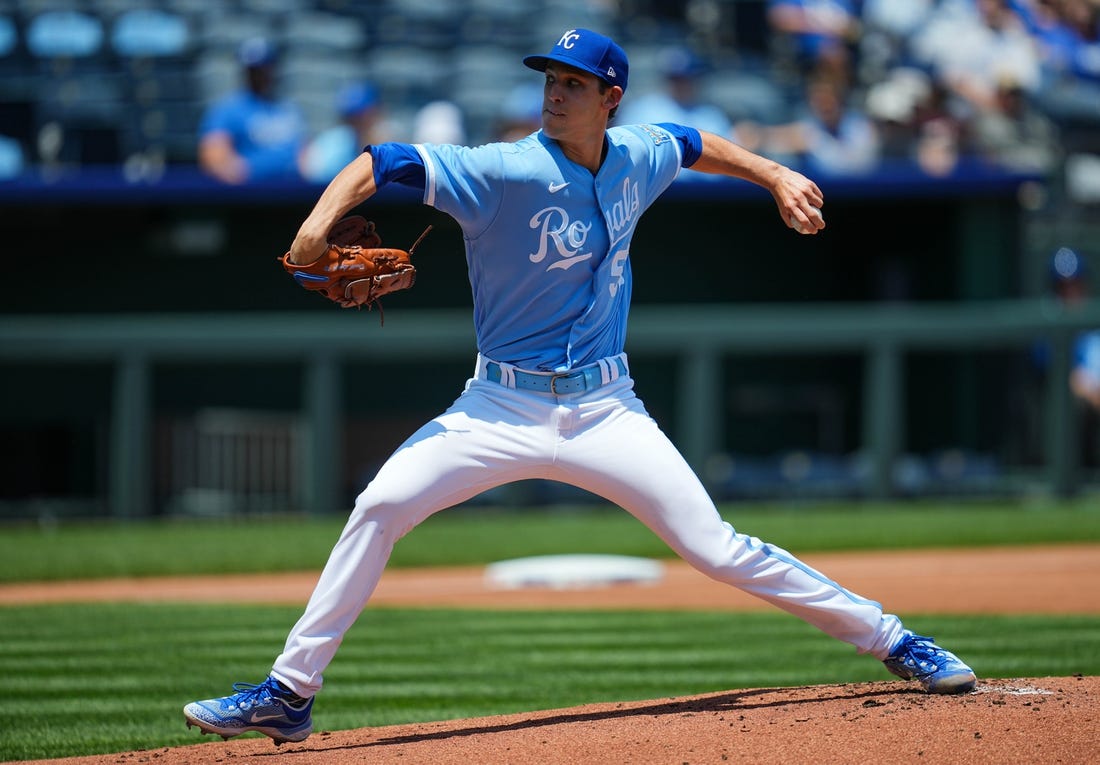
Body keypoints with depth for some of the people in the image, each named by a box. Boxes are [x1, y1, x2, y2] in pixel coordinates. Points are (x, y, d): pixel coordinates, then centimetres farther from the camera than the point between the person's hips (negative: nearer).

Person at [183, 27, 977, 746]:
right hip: (502, 407, -2)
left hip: (605, 410, 2)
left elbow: (695, 144, 25)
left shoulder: (639, 157, 0)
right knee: (379, 506, -17)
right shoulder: (507, 173, -16)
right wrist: (323, 217, -39)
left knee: (717, 549, -5)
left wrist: (775, 175, 18)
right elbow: (385, 161, -23)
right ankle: (289, 694, -9)